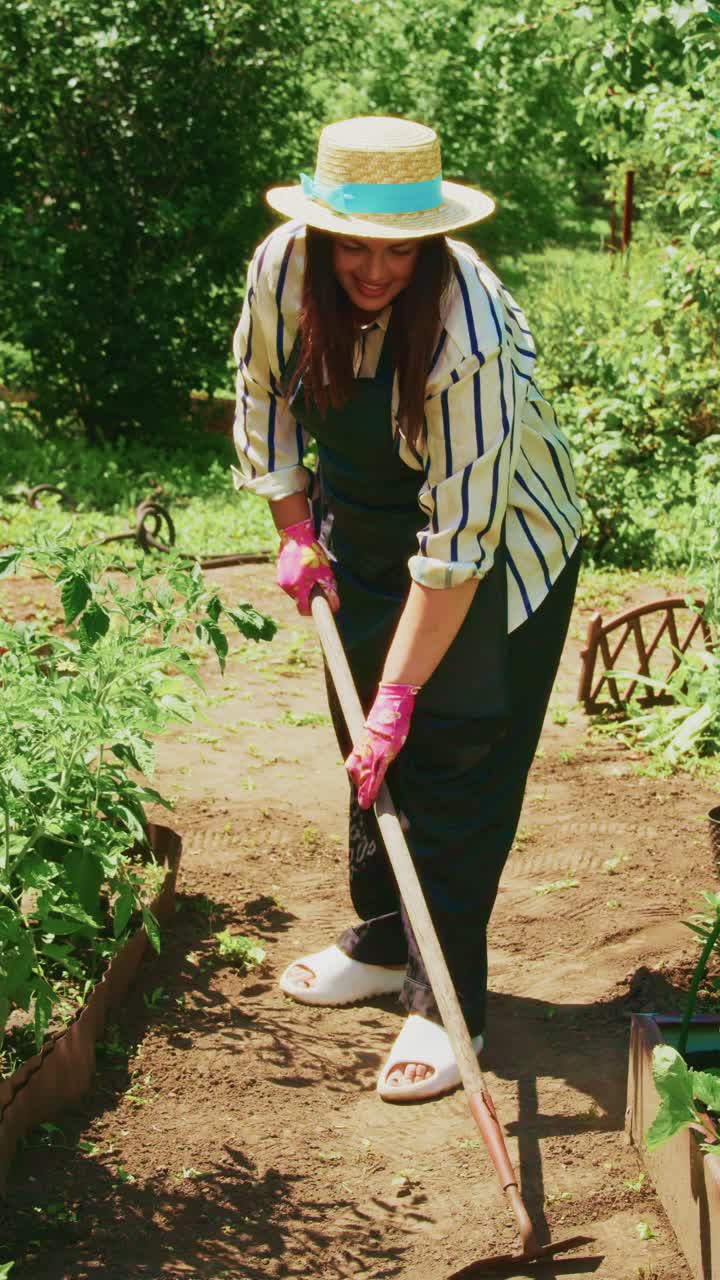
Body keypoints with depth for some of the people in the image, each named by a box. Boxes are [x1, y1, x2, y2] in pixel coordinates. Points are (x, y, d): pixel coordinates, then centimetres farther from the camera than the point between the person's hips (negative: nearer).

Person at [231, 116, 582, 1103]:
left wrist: (400, 694, -32)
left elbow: (459, 541, -34)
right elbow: (265, 391, 2)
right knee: (366, 746, 14)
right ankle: (384, 946, 32)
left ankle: (447, 1005, 3)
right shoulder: (284, 266, -20)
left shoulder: (467, 333, -36)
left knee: (451, 759, -7)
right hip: (365, 518, 6)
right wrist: (295, 530, 0)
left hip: (502, 543, -6)